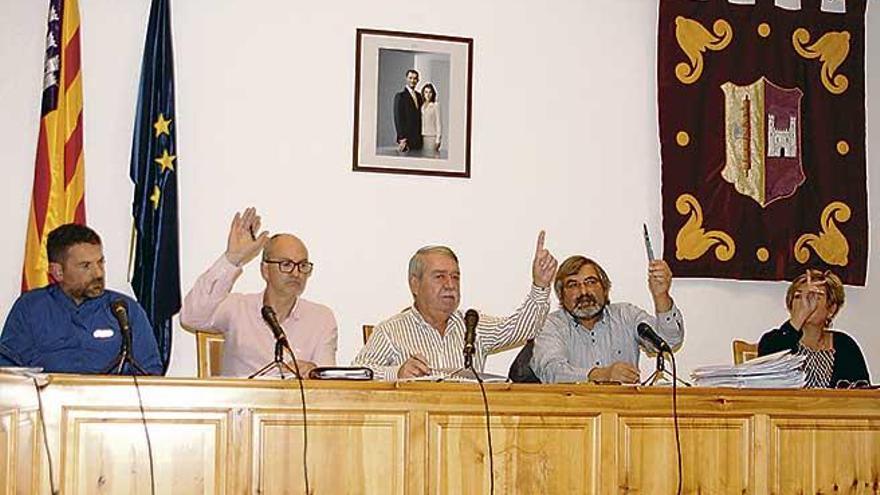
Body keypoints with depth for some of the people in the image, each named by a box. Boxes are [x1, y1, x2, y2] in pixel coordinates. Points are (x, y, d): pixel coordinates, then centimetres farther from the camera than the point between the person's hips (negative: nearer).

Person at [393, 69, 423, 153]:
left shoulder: (418, 95, 17)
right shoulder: (400, 95, -5)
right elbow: (398, 118, -10)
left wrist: (421, 134, 8)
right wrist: (402, 138, -16)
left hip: (418, 138, 6)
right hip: (406, 137, -6)